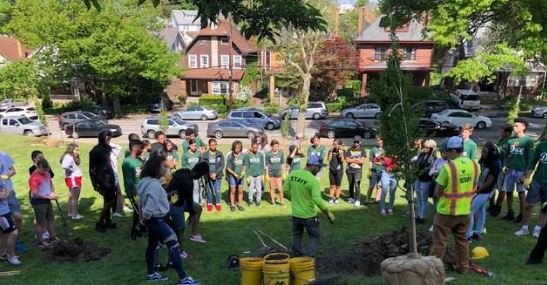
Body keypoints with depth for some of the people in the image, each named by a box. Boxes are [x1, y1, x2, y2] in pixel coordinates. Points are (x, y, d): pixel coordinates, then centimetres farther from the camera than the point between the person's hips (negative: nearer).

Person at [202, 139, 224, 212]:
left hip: (218, 175, 0)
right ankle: (209, 204, 25)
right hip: (208, 176, 0)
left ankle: (218, 204, 20)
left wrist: (215, 173, -13)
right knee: (209, 191, 9)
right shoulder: (205, 154, -4)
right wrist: (210, 174, -12)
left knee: (217, 191, 3)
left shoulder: (220, 154, -2)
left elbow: (222, 165, -4)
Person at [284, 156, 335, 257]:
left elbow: (286, 189, 6)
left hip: (295, 214, 6)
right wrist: (328, 213, -17)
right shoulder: (313, 180, -23)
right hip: (309, 215, -5)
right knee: (315, 236, 14)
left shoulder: (293, 174, -5)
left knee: (297, 236, 23)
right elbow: (317, 200, -27)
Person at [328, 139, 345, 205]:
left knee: (338, 185, 6)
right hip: (331, 170, 3)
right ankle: (331, 198, 15)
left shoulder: (342, 151, -5)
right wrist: (331, 151, -13)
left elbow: (342, 160, -13)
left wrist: (341, 153, -25)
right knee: (332, 185, 9)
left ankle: (337, 198, 16)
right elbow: (329, 159, -7)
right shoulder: (331, 151, 2)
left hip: (339, 170, -2)